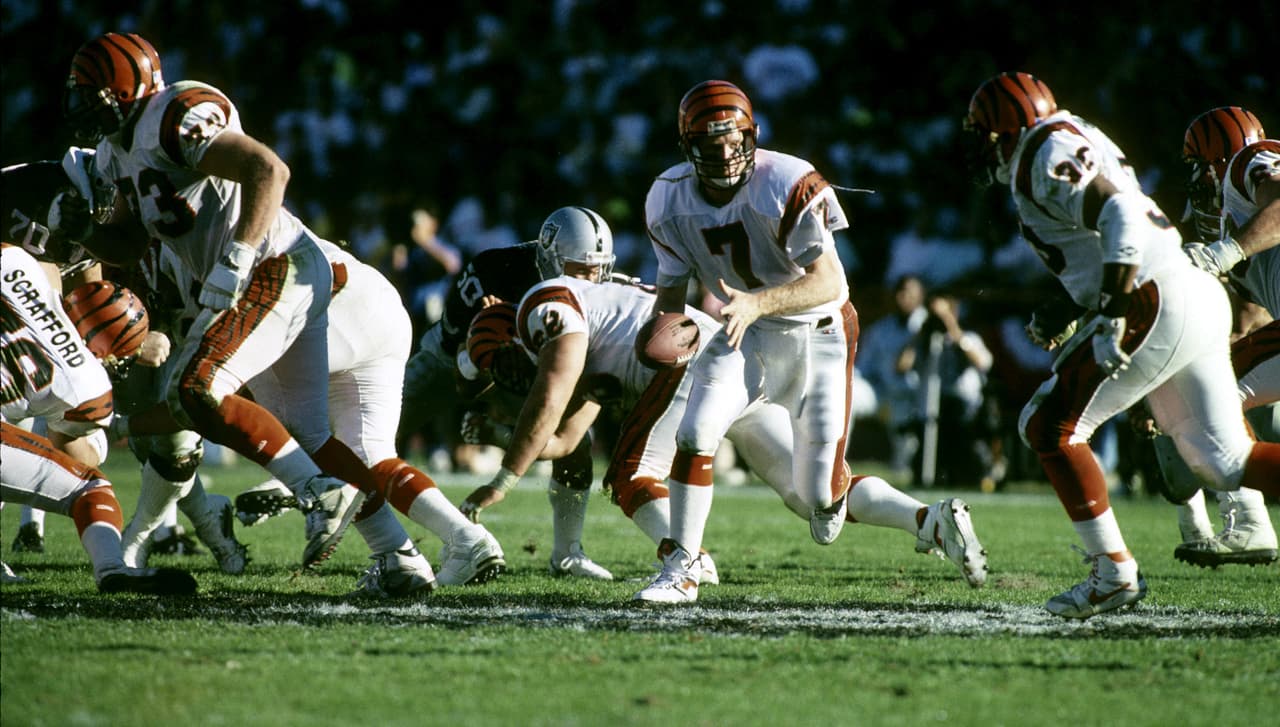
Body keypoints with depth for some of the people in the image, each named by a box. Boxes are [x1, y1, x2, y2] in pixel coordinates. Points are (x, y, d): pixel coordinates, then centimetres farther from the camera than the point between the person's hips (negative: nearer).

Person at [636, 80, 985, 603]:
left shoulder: (788, 186, -26)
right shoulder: (669, 201, -9)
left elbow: (829, 282, -30)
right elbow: (672, 287, 1)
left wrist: (757, 303, -45)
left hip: (818, 333, -4)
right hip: (748, 336, 4)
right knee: (694, 434, -19)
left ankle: (936, 520, 23)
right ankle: (680, 571, -6)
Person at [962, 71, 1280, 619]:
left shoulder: (1048, 156, -6)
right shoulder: (1075, 147, 24)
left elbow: (1120, 215, -21)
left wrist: (1113, 313, -26)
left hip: (1157, 307, -10)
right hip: (1200, 302, 10)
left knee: (1048, 427, -1)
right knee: (1225, 461, 9)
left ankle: (1114, 573, -4)